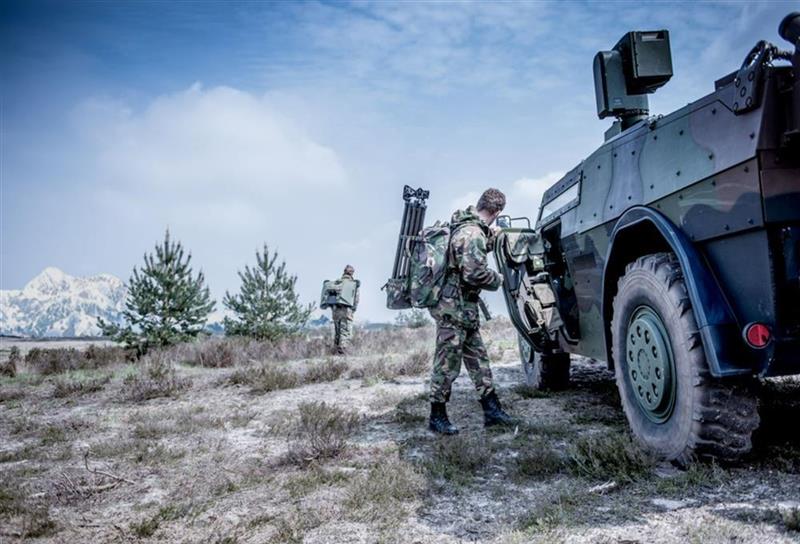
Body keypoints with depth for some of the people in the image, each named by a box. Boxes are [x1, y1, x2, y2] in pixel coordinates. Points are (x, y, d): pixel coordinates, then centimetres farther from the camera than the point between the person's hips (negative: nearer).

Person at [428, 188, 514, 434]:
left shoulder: (463, 224, 10)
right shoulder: (474, 233, -20)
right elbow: (475, 273, -26)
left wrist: (490, 238, 24)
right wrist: (498, 279, -8)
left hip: (462, 308, 10)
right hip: (455, 309, -10)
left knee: (478, 359, 14)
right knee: (447, 365, 0)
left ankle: (492, 409, 22)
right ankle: (437, 417, 12)